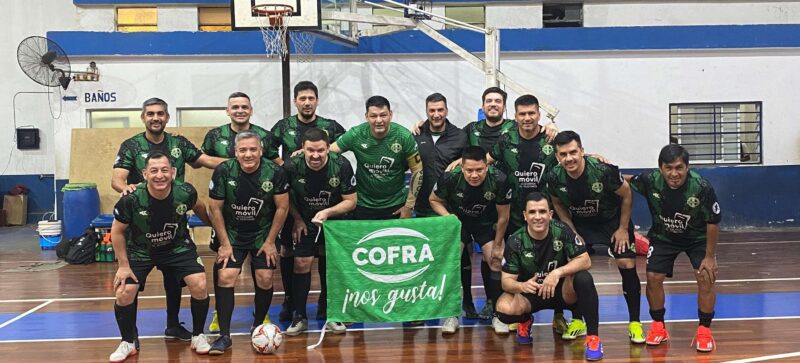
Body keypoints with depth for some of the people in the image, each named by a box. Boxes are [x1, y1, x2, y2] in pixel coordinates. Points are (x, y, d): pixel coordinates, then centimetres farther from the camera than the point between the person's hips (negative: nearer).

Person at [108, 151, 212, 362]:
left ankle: (197, 335, 9)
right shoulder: (131, 199, -28)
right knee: (123, 294, -13)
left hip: (178, 247, 1)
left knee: (199, 286, -16)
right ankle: (129, 343, 15)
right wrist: (123, 265, -9)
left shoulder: (185, 193, -25)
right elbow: (117, 231, -10)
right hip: (140, 250, 0)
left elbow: (198, 207, 2)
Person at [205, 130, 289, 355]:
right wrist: (225, 243, -6)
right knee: (225, 277, -12)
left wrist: (270, 241, -5)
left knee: (264, 278, -6)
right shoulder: (223, 171, -16)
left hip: (263, 234, 0)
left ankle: (258, 327, 18)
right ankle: (224, 336, -2)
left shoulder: (274, 172, -16)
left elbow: (282, 207, -6)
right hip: (232, 234, 0)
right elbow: (215, 208, -7)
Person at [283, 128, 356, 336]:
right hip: (303, 222, 0)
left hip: (334, 221, 0)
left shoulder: (342, 166, -22)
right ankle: (300, 317, 6)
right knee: (301, 264, -7)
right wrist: (297, 220, -7)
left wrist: (327, 212, -28)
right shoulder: (291, 167, -21)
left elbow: (351, 201, -15)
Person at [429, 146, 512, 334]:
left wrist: (497, 245, -5)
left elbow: (503, 217, -15)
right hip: (458, 221, 0)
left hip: (487, 223, 0)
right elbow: (434, 200, -9)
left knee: (496, 262, -7)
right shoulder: (450, 178, -31)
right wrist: (448, 217, -27)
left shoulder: (499, 181, -31)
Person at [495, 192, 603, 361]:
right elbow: (507, 281, -15)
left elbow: (585, 261, -19)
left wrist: (557, 273, -35)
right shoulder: (515, 242, -16)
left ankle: (593, 337, -16)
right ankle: (525, 321, 10)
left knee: (584, 278, -32)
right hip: (530, 292, 0)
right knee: (504, 309, -30)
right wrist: (521, 286, -39)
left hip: (562, 290, 0)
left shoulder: (561, 231, -17)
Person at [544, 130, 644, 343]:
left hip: (613, 220, -2)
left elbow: (626, 195, -15)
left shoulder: (603, 171, -32)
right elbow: (558, 204, -1)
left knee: (626, 264, -11)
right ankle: (577, 321, 9)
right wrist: (572, 232, -8)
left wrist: (623, 228, -12)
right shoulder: (555, 177, -22)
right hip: (580, 223, 3)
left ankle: (634, 323, 4)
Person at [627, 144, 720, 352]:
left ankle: (704, 331, 4)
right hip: (663, 236, 2)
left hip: (697, 237, -1)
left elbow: (713, 222, -19)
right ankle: (658, 327, 13)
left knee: (706, 277, -15)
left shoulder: (702, 187, -32)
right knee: (653, 277, -8)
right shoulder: (650, 181, -28)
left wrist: (710, 256, -15)